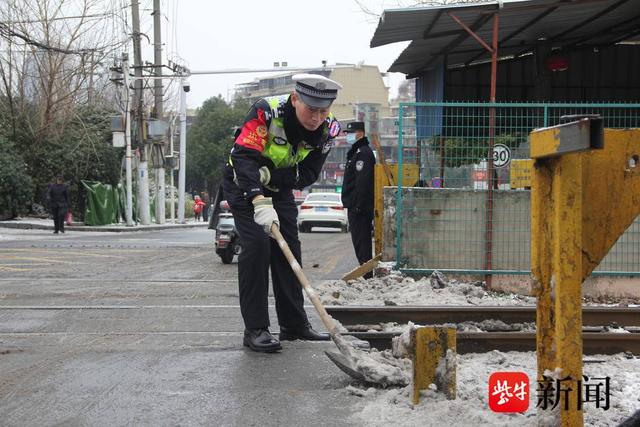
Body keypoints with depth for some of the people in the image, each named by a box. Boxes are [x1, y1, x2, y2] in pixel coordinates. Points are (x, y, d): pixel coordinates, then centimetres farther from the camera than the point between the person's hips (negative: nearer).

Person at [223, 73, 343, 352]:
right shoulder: (266, 112, -33)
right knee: (256, 245, -19)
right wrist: (260, 201, -52)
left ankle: (294, 324, 16)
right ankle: (255, 329, -15)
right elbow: (244, 157, -40)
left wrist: (271, 176, -33)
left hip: (280, 188, 6)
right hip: (244, 185, -5)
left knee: (289, 249, 5)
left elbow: (308, 173, -17)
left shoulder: (328, 128, -16)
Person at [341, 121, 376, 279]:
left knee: (361, 243, -9)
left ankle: (367, 276, -8)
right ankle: (367, 276, 19)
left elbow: (362, 183, -22)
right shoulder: (356, 152, 22)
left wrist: (357, 206, -25)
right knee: (361, 243, 14)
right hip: (356, 207, 11)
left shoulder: (363, 153, -13)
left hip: (359, 208, -11)